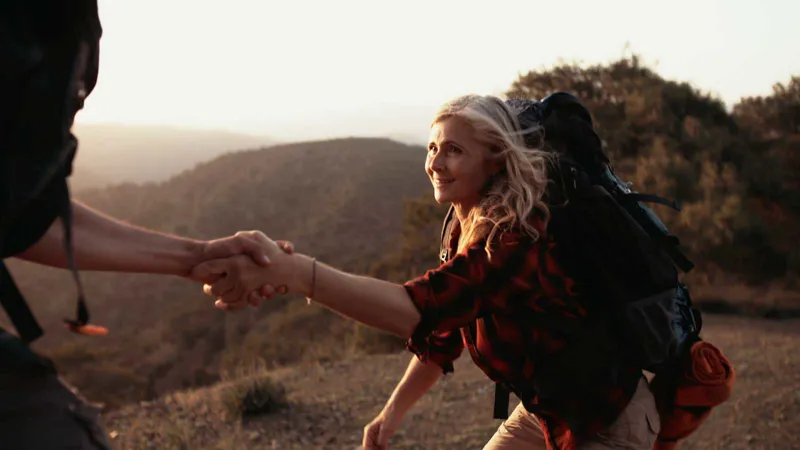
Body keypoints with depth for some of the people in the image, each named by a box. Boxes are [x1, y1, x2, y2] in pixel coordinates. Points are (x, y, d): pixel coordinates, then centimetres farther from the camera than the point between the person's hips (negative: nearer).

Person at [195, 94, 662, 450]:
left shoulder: (515, 237, -30)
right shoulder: (465, 233, -1)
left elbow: (421, 309, -44)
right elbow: (443, 327, 7)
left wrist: (288, 270, -53)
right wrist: (395, 410, -3)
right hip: (544, 411, 8)